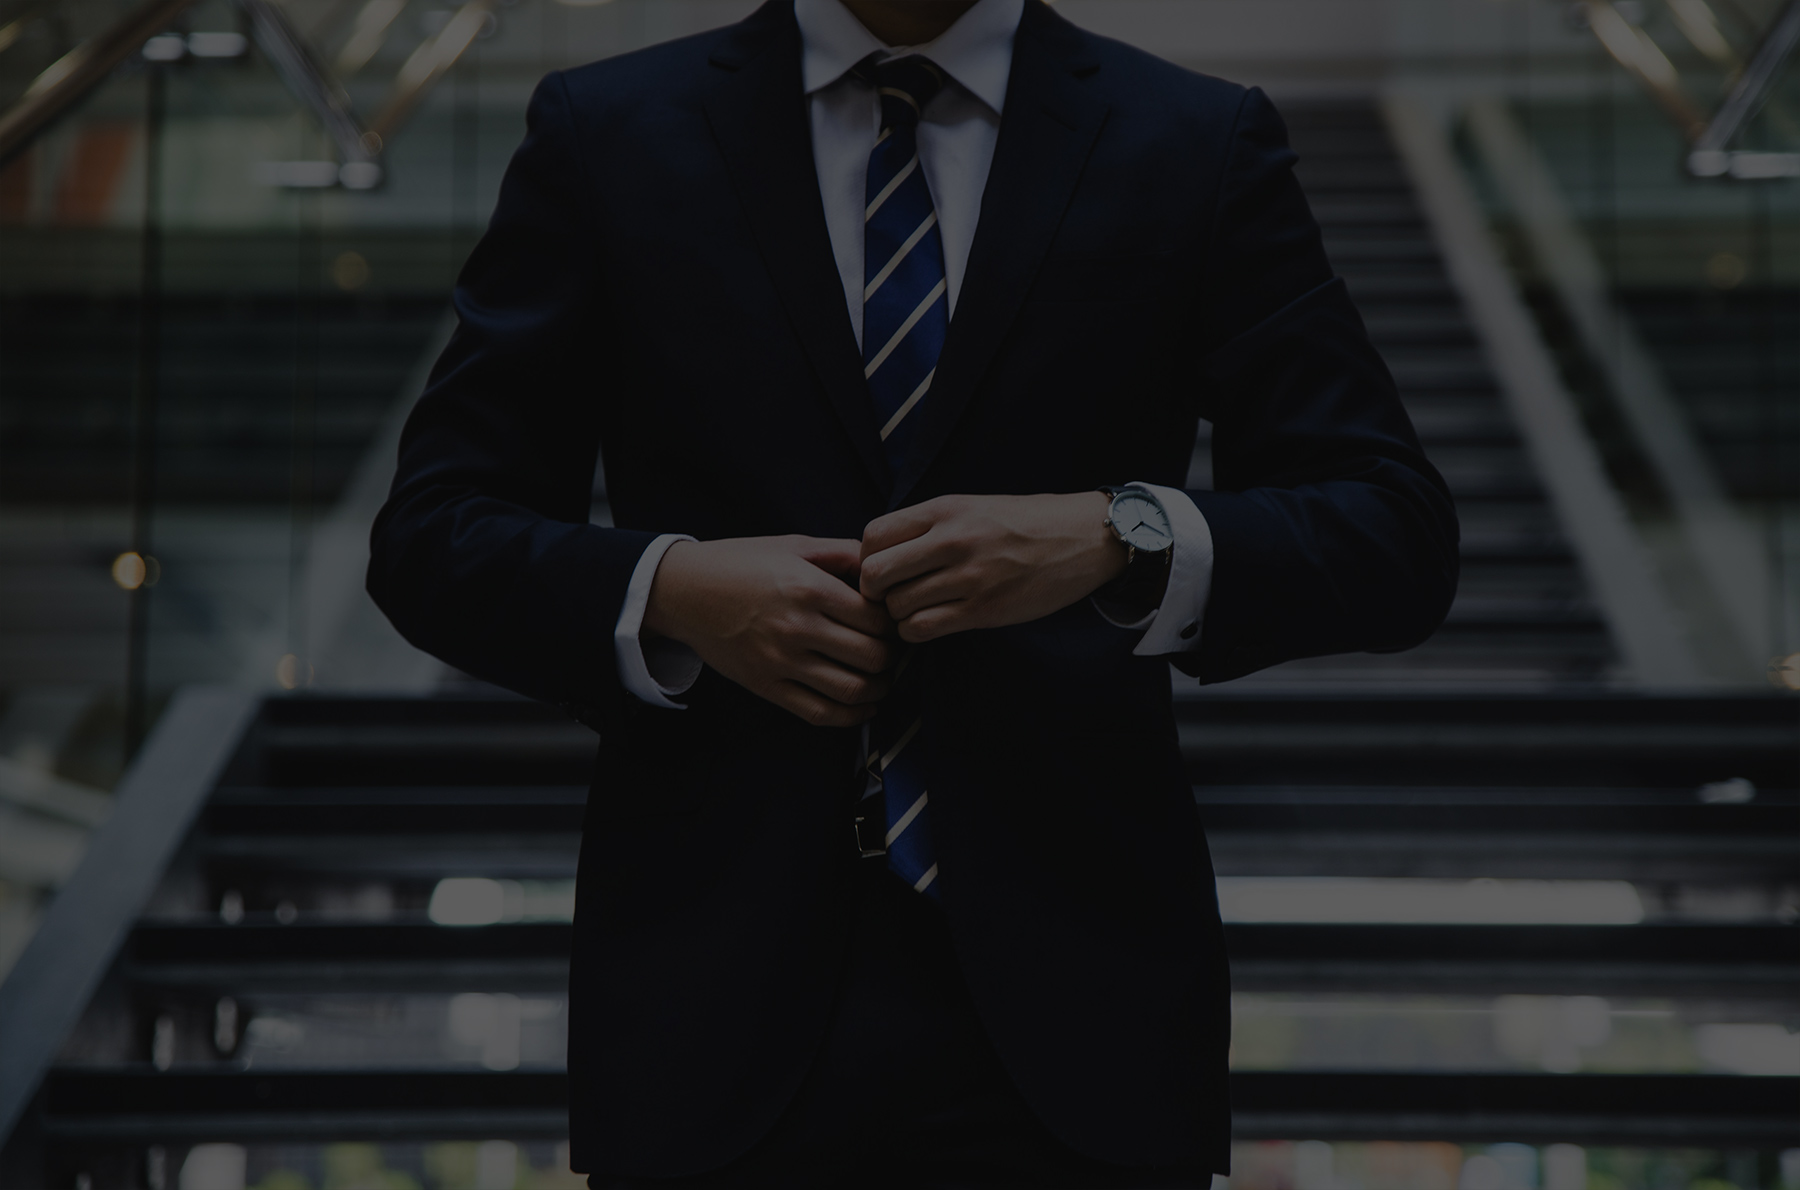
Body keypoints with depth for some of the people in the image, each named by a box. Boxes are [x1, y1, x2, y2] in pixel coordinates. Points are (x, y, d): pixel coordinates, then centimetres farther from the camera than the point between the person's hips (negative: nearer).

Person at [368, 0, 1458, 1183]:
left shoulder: (1201, 150, 3)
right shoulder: (607, 137, 4)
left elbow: (1401, 540, -2)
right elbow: (434, 539, 4)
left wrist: (1120, 539, -20)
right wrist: (668, 590, -15)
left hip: (1068, 998, 0)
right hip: (722, 997, 1)